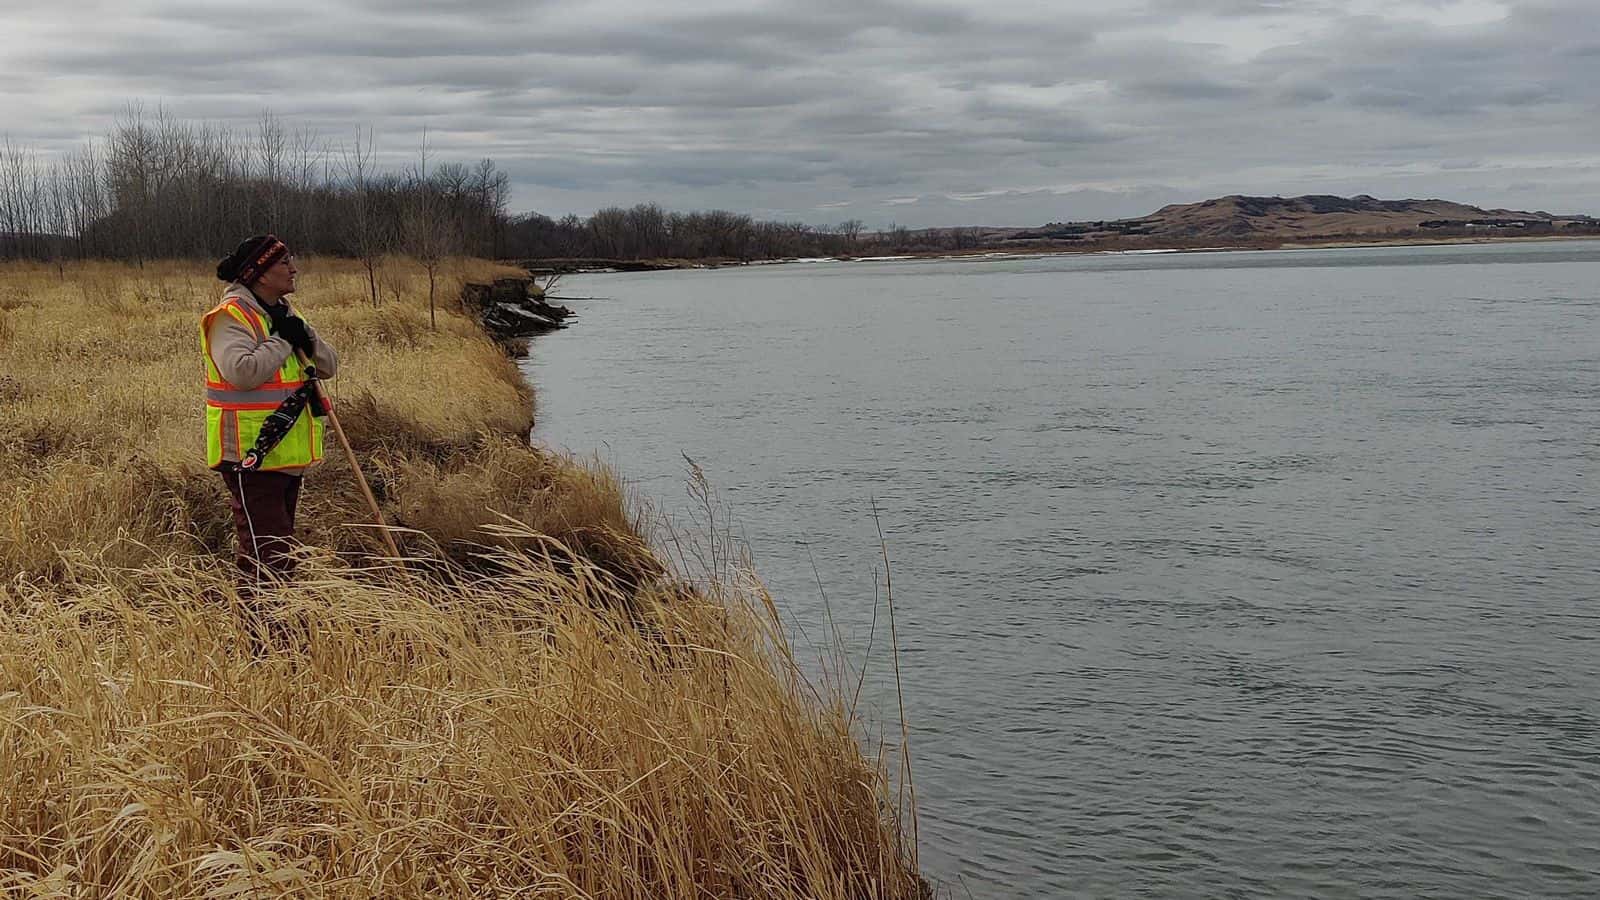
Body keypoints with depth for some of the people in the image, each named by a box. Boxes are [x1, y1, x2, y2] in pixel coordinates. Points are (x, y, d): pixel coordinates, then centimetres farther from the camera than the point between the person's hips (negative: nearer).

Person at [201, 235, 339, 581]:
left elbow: (329, 367, 11)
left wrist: (304, 335, -7)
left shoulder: (285, 315, 15)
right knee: (266, 553, -9)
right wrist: (282, 341, -17)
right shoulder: (232, 317, -13)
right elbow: (242, 371, -29)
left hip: (288, 453, 9)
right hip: (251, 454, -9)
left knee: (281, 547, 18)